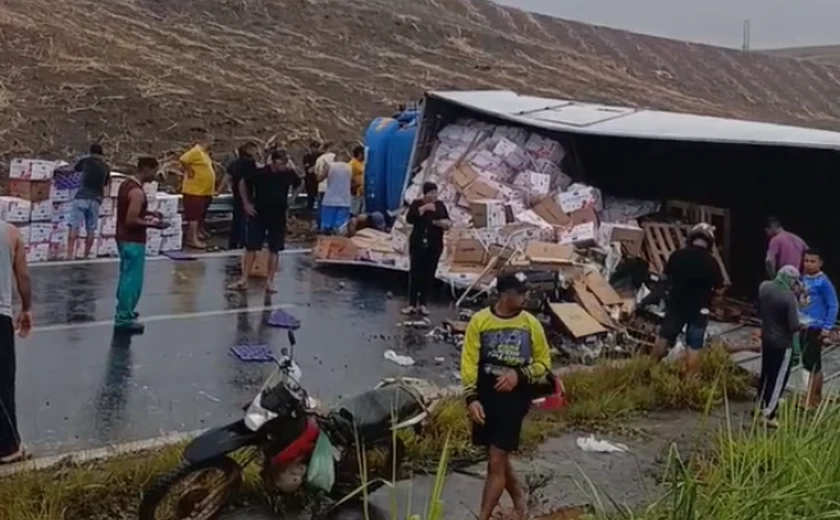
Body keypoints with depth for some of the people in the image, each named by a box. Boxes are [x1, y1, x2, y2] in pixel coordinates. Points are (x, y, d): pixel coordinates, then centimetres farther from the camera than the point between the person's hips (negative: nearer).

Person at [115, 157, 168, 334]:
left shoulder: (127, 183, 8)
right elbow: (131, 220, -25)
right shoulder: (137, 192, -22)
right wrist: (151, 224, -16)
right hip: (133, 241, -10)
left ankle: (123, 311, 36)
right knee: (133, 280, -3)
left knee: (126, 276, 22)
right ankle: (124, 319, 3)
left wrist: (147, 213, 12)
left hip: (123, 237, 10)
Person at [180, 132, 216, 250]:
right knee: (194, 215, -6)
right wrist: (189, 172, -19)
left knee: (199, 216, 16)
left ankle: (196, 237, 25)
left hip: (204, 191, 10)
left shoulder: (204, 153, 14)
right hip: (195, 190, -10)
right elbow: (183, 160, -30)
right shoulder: (196, 151, -16)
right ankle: (193, 240, -5)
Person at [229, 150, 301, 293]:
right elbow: (243, 183, 2)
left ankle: (269, 281, 12)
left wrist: (293, 170, -1)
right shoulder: (261, 173, -13)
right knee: (251, 247, 0)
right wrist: (246, 203, -1)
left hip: (278, 217, 2)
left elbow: (298, 184, 14)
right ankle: (244, 279, 6)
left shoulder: (288, 174, -6)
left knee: (274, 250, 5)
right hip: (259, 215, -2)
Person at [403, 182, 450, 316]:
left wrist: (447, 223, -12)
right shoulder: (417, 203, -2)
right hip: (418, 244, -3)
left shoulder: (440, 205, 8)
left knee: (429, 274, 4)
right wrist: (423, 208, -24)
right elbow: (409, 219, -17)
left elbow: (447, 221, 11)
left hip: (435, 245, 3)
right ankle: (412, 304, 1)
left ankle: (422, 304, 12)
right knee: (415, 273, -3)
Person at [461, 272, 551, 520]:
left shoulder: (531, 324, -4)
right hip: (485, 397, 2)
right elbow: (469, 362, -5)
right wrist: (471, 398, -14)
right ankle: (518, 498, 43)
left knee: (496, 462, -5)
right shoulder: (480, 320, -5)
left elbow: (544, 363, 5)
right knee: (499, 457, 17)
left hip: (514, 399, -2)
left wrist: (519, 374, -13)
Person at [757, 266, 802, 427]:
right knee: (779, 378, 6)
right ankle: (768, 414, 10)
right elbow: (794, 326, -23)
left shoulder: (764, 287, -4)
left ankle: (760, 406, 33)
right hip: (783, 342, -7)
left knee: (765, 373, 21)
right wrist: (796, 346, -8)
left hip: (766, 338, 7)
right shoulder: (789, 296, -24)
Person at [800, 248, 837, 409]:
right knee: (813, 363, 16)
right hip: (803, 327, 7)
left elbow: (833, 306, -12)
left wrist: (827, 328, -15)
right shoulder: (803, 279, 7)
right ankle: (817, 396, 27)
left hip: (816, 328, -7)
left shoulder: (823, 282, -13)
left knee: (811, 363, -4)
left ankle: (810, 400, 4)